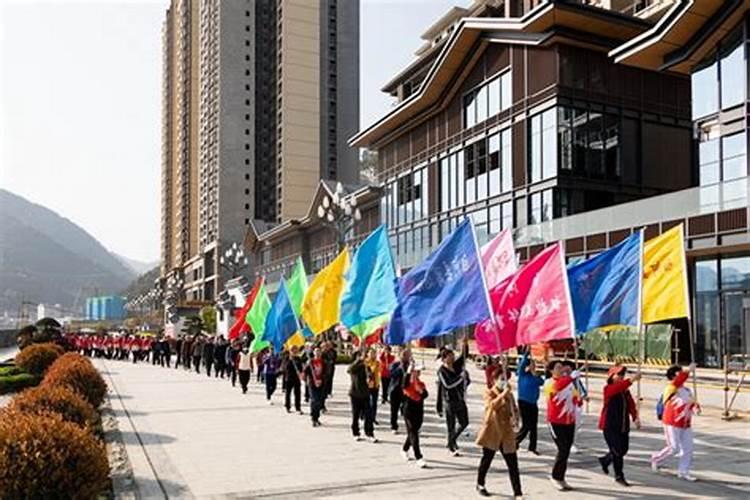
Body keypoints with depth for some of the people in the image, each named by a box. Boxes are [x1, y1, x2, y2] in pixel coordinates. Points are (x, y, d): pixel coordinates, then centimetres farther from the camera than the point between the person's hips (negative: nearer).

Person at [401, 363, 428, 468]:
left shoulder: (421, 384, 7)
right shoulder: (408, 384, -8)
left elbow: (425, 395, -7)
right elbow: (404, 385, -34)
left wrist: (422, 391, -28)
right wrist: (408, 372, -42)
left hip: (419, 412, 5)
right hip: (409, 412, -5)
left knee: (412, 433, 18)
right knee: (413, 434, -9)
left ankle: (404, 450, 42)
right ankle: (419, 458, -11)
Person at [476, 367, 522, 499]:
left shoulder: (509, 394, 9)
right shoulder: (489, 392, -5)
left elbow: (515, 410, 15)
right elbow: (492, 405, -25)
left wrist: (515, 418, -6)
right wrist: (503, 394, -33)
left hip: (507, 434, 4)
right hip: (492, 432, -4)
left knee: (513, 464, -1)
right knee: (487, 460, 10)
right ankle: (480, 485, 31)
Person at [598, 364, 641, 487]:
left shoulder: (626, 390, 10)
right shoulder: (608, 389, -12)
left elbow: (631, 404, 1)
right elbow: (619, 387, -34)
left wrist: (635, 418, -15)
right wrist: (632, 380, -46)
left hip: (623, 426, 7)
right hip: (610, 426, -7)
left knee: (624, 449, 12)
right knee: (617, 450, -7)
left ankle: (605, 460, 37)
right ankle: (619, 476, 7)